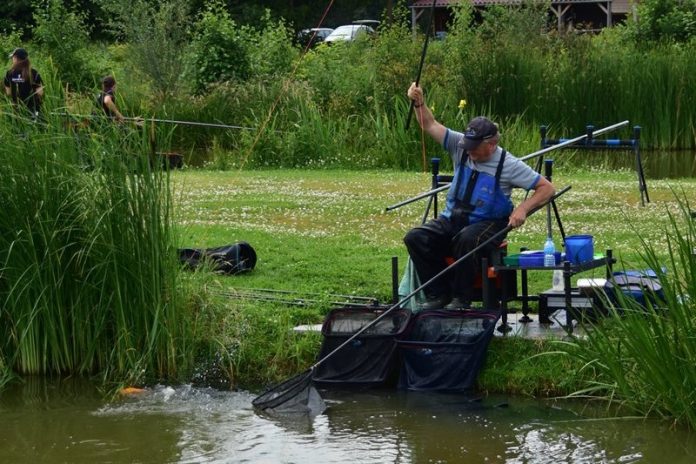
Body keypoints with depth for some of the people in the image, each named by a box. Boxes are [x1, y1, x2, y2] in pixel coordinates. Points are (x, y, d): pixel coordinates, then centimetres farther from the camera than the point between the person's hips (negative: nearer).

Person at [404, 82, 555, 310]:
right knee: (415, 238, -19)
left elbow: (547, 188, -8)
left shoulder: (508, 165, -10)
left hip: (487, 223, -5)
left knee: (467, 238, -40)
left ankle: (461, 298, -24)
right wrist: (419, 103, -16)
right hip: (452, 219, 5)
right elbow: (431, 126, 3)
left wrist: (522, 209, -23)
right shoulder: (461, 147, 1)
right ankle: (437, 294, -12)